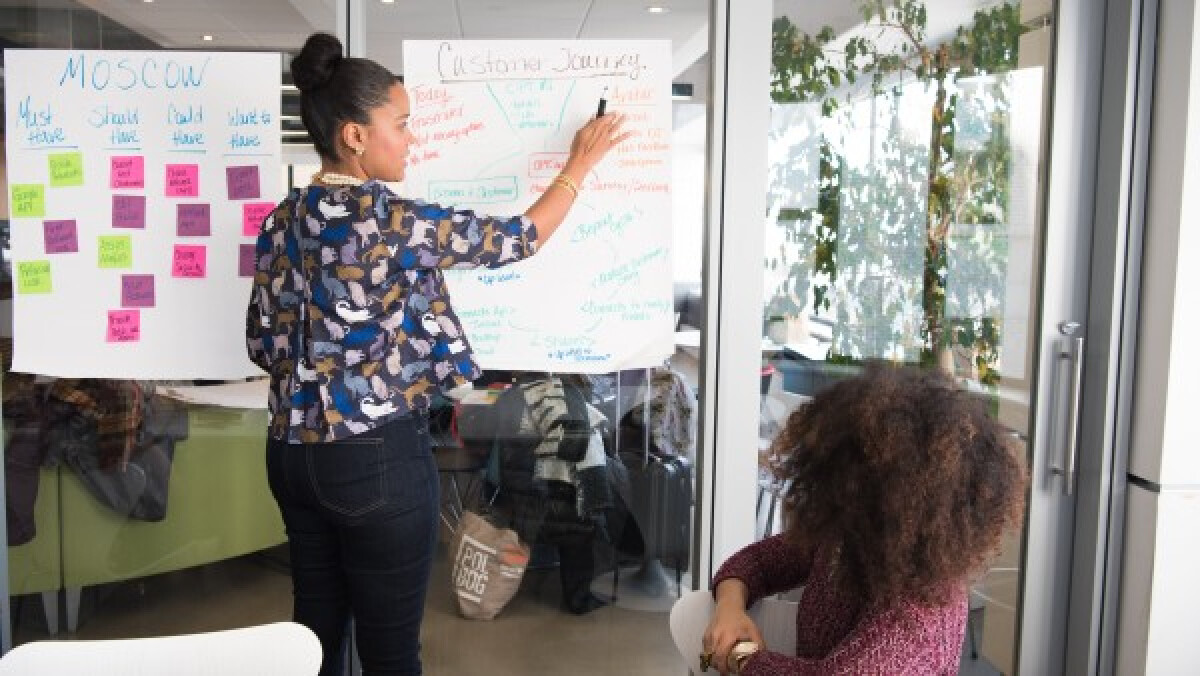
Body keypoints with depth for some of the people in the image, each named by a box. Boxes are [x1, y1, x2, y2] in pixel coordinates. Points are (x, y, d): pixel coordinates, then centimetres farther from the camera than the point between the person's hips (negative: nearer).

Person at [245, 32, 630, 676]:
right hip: (378, 455, -7)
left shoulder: (283, 219, 4)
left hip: (294, 449, 8)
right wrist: (580, 164, 7)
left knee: (315, 624, 20)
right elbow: (516, 239, -6)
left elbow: (262, 340, 10)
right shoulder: (392, 220, -17)